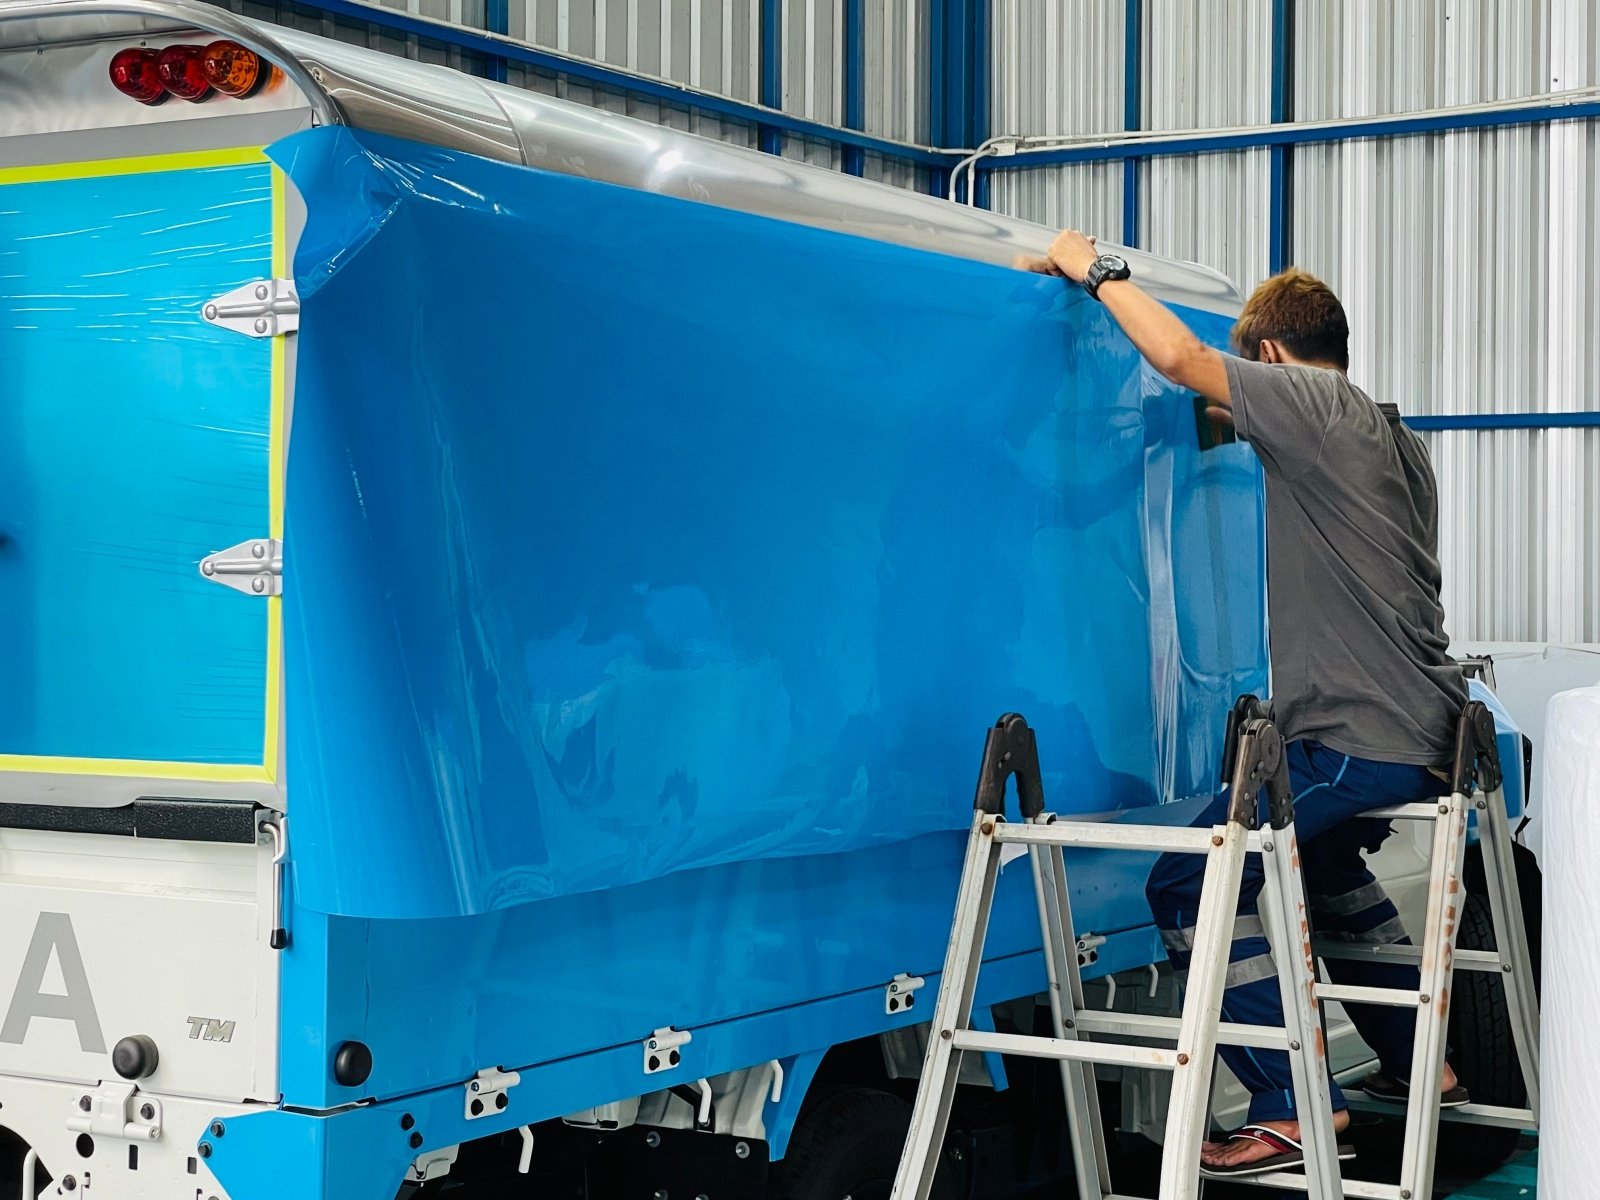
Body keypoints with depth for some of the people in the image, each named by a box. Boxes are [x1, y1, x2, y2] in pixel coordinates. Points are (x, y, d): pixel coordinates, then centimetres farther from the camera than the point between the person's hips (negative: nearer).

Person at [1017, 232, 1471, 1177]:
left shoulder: (1312, 404, -9)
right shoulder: (1398, 440, 18)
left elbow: (1182, 357, -20)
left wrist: (1098, 269, -6)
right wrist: (1251, 431, 36)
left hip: (1359, 738, -10)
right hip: (1426, 732, 10)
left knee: (1190, 886, -9)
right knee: (1324, 861, 33)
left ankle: (1295, 1111, -10)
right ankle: (1418, 1066, 35)